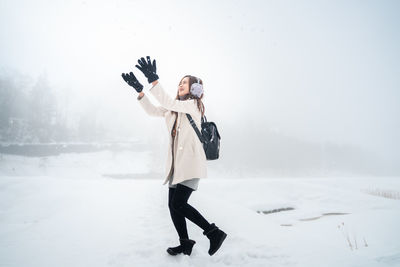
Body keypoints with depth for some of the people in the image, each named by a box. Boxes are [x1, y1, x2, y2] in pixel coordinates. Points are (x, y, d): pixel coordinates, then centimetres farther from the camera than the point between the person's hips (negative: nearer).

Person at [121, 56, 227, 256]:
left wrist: (153, 80, -26)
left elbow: (169, 103, -19)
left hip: (191, 161, -8)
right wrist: (140, 90, 5)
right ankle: (185, 244, 21)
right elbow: (153, 111, 16)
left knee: (179, 204, -15)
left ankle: (215, 233, -2)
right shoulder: (175, 108, 21)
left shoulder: (194, 105, -4)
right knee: (173, 205, 7)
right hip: (176, 163, 9)